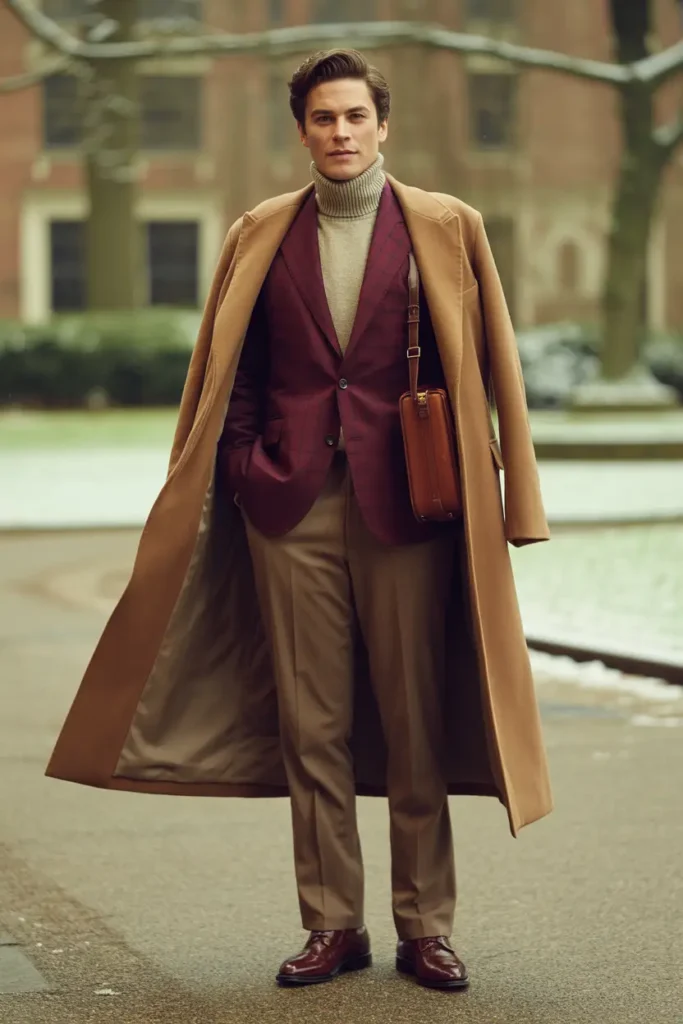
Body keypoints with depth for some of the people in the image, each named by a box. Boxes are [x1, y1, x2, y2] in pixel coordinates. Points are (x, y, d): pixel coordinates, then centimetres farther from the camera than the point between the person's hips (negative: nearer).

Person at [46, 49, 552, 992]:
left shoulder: (447, 229, 5)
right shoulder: (260, 237, 10)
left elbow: (489, 366, 5)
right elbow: (225, 370, 14)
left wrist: (483, 488, -1)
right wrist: (244, 466, 3)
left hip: (403, 500, -2)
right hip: (292, 505, 2)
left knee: (416, 725, 2)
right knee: (310, 727, 4)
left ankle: (426, 928, 11)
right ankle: (333, 924, 14)